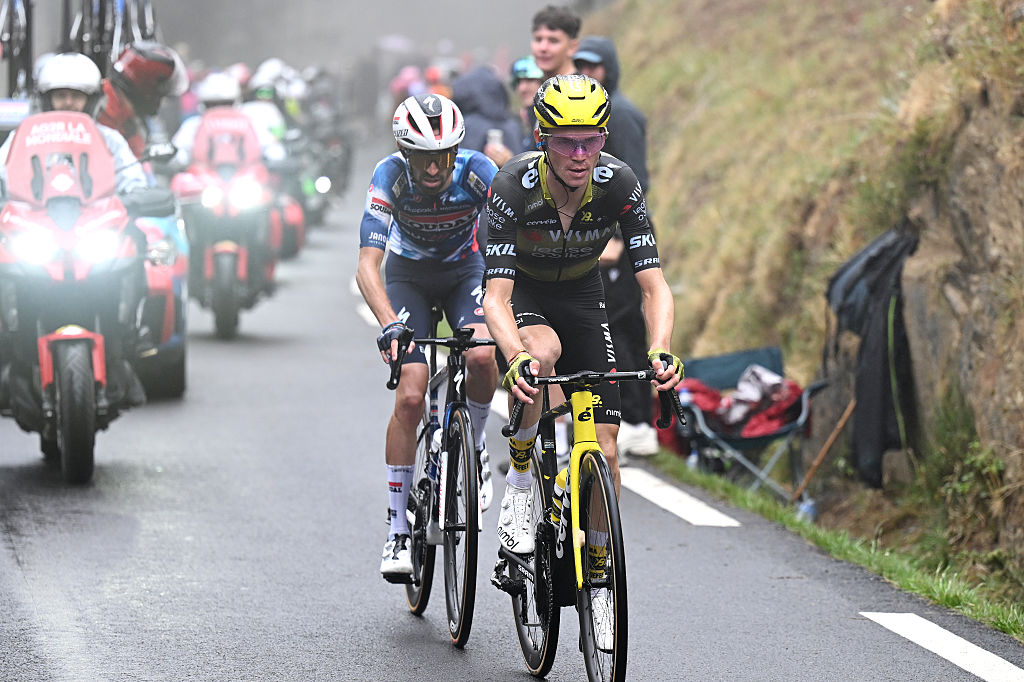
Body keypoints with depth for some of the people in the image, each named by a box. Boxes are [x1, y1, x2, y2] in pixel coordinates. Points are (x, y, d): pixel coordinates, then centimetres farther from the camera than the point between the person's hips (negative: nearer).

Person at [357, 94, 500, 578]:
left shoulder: (477, 173, -29)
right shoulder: (390, 176, -30)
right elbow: (368, 265, -36)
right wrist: (390, 324, -51)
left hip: (465, 270, 1)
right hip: (409, 275, -1)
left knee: (482, 357, -29)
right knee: (410, 397, -14)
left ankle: (473, 447, 2)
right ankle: (398, 529, -3)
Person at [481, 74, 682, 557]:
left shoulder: (619, 186, -25)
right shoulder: (513, 186, -32)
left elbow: (653, 284, -26)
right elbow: (496, 296, -36)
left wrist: (659, 351, -45)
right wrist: (517, 358, -56)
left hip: (582, 295, 3)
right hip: (523, 292, -3)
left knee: (603, 444, -6)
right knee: (542, 351, -38)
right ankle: (518, 489, -20)